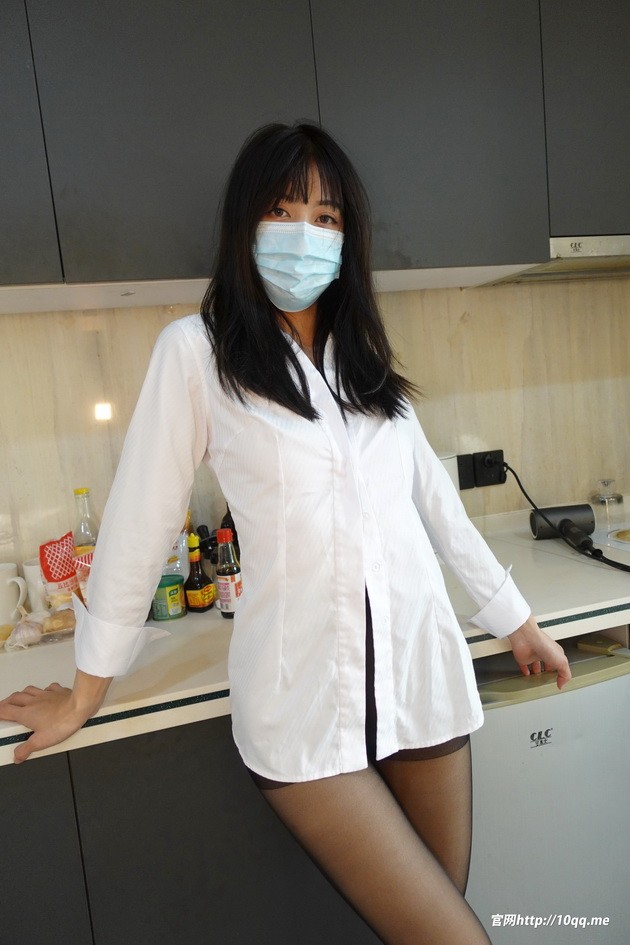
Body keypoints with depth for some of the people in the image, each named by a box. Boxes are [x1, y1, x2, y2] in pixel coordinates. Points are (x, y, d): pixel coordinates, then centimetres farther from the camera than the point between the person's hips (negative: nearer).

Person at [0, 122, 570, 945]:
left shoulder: (365, 357, 10)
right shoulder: (196, 351, -5)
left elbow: (436, 501, 14)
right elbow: (140, 521, -3)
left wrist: (516, 620, 17)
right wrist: (88, 688, 4)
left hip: (423, 668, 5)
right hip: (304, 697, -4)